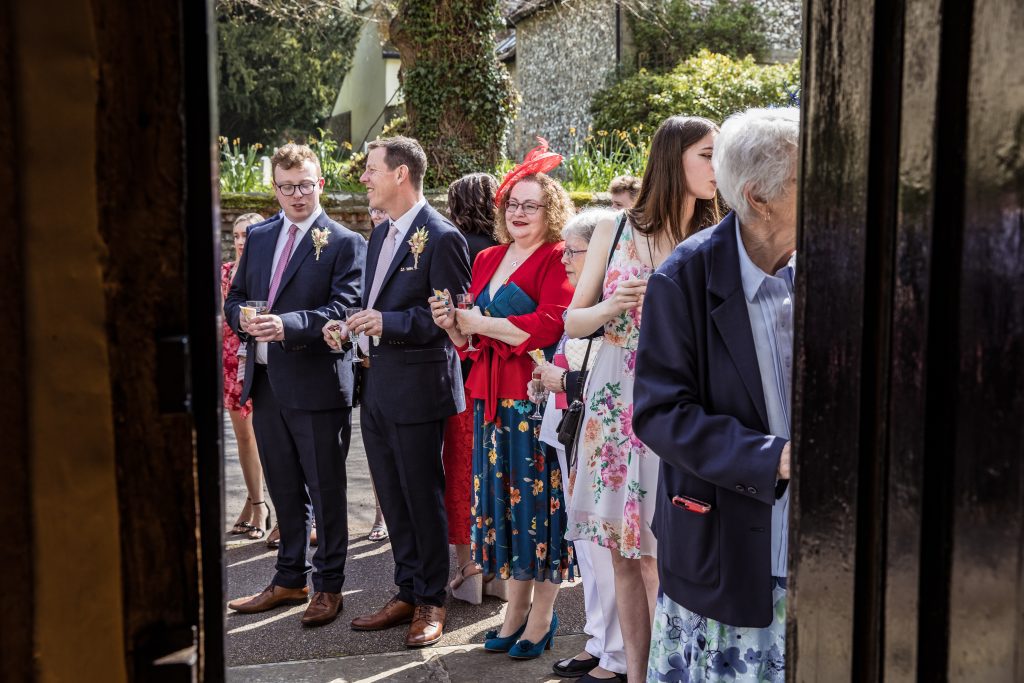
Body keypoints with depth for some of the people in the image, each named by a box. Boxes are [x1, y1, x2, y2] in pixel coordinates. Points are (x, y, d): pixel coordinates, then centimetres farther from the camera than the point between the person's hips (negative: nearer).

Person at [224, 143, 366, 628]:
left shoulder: (344, 243, -6)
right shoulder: (259, 238, 14)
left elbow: (343, 310, -17)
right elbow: (234, 298, 16)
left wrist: (286, 325, -29)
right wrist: (244, 318, -7)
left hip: (316, 383, -6)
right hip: (265, 383, 6)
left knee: (326, 491, 5)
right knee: (284, 490, 17)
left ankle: (329, 585, 19)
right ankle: (290, 579, 32)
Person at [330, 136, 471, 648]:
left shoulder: (441, 237, -13)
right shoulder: (380, 233, 15)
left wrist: (389, 323, -21)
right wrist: (359, 329, 5)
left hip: (417, 388, -8)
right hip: (376, 382, 8)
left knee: (423, 497, 4)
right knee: (392, 499, 15)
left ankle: (431, 602, 20)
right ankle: (407, 593, 29)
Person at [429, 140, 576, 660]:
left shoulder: (556, 260, -7)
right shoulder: (488, 260, 15)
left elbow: (550, 326, -20)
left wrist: (479, 323, -13)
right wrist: (453, 324, -3)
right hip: (492, 397, 6)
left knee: (538, 500, 2)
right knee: (503, 500, 10)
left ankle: (542, 616, 16)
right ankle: (516, 609, 24)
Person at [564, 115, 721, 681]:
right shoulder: (615, 233, 4)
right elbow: (572, 321, 8)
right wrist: (610, 308, -10)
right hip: (613, 407, 2)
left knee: (658, 562, -2)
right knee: (622, 554, 10)